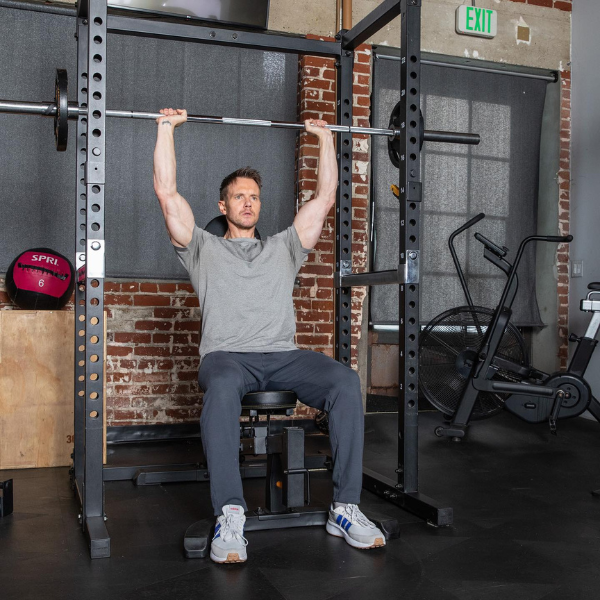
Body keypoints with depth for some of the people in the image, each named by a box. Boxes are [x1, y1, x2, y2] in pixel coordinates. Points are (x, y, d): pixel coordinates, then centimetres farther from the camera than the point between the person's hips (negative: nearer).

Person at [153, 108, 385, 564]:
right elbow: (167, 192, 14)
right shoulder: (203, 248, 22)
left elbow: (326, 197, 27)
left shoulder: (284, 248, 29)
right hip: (227, 354, -2)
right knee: (222, 386, -41)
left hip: (283, 355, 3)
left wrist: (325, 137, 31)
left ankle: (345, 508, -25)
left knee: (345, 380, -30)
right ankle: (230, 516, -37)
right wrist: (167, 128, 17)